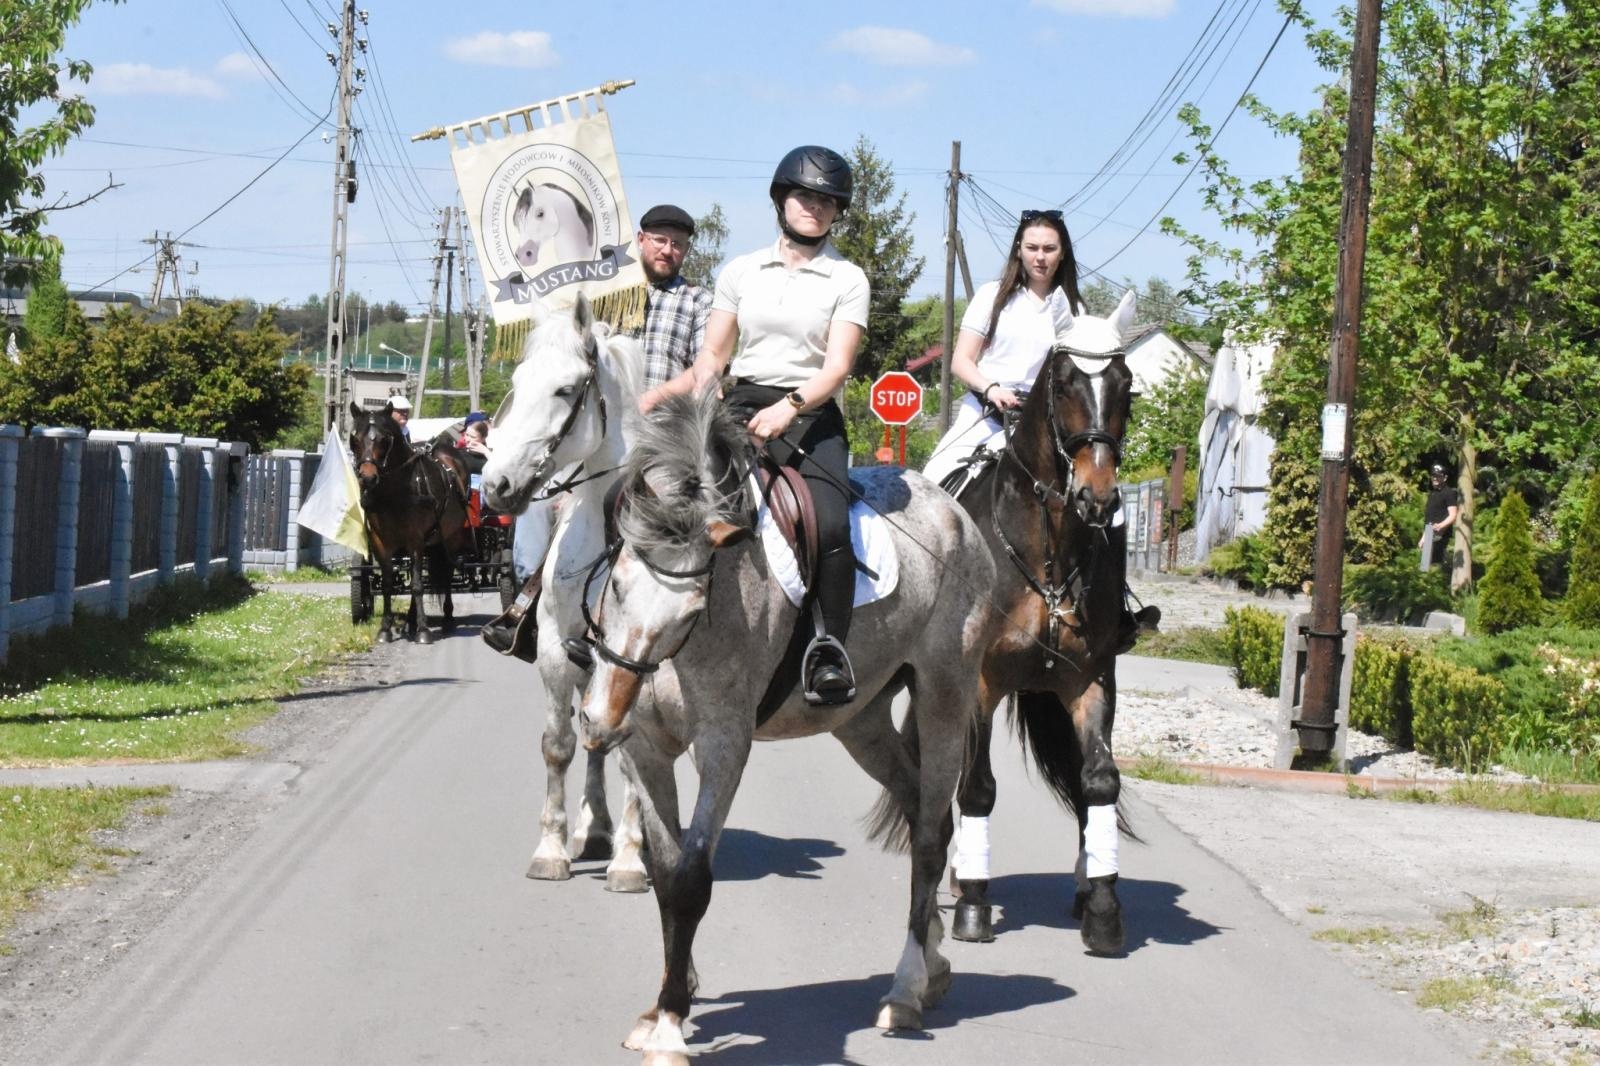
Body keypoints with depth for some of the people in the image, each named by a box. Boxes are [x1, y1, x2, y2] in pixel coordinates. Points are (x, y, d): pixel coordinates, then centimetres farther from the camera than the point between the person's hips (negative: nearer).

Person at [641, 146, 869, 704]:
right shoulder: (741, 272, 15)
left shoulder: (847, 280, 7)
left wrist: (789, 408, -23)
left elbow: (837, 365, -5)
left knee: (830, 525, -28)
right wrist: (658, 396, -3)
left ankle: (830, 649, -17)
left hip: (811, 415, -2)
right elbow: (711, 360, 15)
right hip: (741, 408, 2)